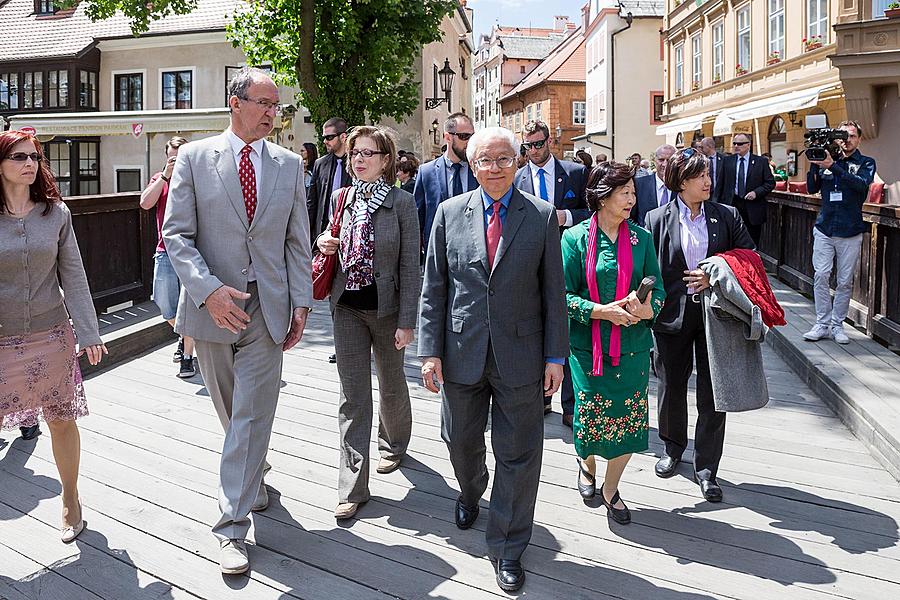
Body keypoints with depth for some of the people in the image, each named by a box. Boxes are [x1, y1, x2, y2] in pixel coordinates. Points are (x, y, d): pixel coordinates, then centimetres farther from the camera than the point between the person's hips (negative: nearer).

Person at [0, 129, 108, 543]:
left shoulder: (56, 213, 2)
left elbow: (73, 276, 1)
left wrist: (88, 332, -4)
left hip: (51, 335, 1)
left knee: (62, 420, 9)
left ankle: (71, 501, 28)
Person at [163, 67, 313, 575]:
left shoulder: (289, 165, 5)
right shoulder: (194, 158, -1)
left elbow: (298, 242, 7)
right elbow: (177, 234, -5)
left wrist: (301, 303, 0)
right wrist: (208, 290, -18)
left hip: (267, 307, 0)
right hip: (211, 305, 0)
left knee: (252, 417, -2)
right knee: (233, 412, 15)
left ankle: (233, 527, 5)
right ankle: (254, 478, 41)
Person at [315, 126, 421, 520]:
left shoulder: (401, 202, -9)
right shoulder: (342, 199, 4)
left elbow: (409, 265, -10)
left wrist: (406, 322, -14)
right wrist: (325, 245, -5)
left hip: (386, 307, -3)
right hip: (347, 307, 3)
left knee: (392, 384, 17)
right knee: (352, 395, 1)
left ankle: (394, 444, 46)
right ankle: (353, 487, 4)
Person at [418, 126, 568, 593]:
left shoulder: (542, 216, -2)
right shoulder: (450, 212, 1)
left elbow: (553, 291, -1)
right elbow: (433, 288, 2)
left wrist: (555, 355, -3)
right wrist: (431, 351, -3)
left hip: (520, 354, -1)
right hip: (462, 353, 2)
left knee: (518, 455, 4)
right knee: (461, 440, 19)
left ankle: (507, 549, 21)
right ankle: (470, 493, 53)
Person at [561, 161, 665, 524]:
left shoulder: (641, 238, 4)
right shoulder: (575, 238, -5)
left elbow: (658, 287, 8)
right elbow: (564, 295, -6)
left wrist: (648, 308, -14)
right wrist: (600, 311, -20)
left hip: (633, 346, 3)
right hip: (588, 346, -2)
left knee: (629, 421, 4)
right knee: (592, 416, 6)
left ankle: (610, 489, 25)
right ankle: (587, 463, 42)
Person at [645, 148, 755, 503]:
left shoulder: (726, 216, 2)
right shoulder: (658, 219, -1)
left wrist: (716, 278, -11)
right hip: (673, 315, 0)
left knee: (712, 393, 2)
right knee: (672, 386, 14)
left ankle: (706, 467, 14)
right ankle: (673, 447, 38)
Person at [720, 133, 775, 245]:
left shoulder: (761, 162, 1)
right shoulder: (727, 161, 7)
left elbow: (770, 183, 2)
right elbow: (722, 183, 7)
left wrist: (756, 192, -13)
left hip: (753, 208, -1)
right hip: (732, 204, 1)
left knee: (753, 244, 5)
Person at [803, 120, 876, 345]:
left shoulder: (866, 163, 4)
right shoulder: (828, 160, 9)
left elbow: (862, 184, -16)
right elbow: (812, 188, 4)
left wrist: (832, 166, -24)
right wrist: (814, 163, -10)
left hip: (850, 232, -1)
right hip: (824, 228, 1)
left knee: (845, 282, 2)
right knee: (820, 277, -5)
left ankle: (837, 325, 12)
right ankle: (822, 324, 2)